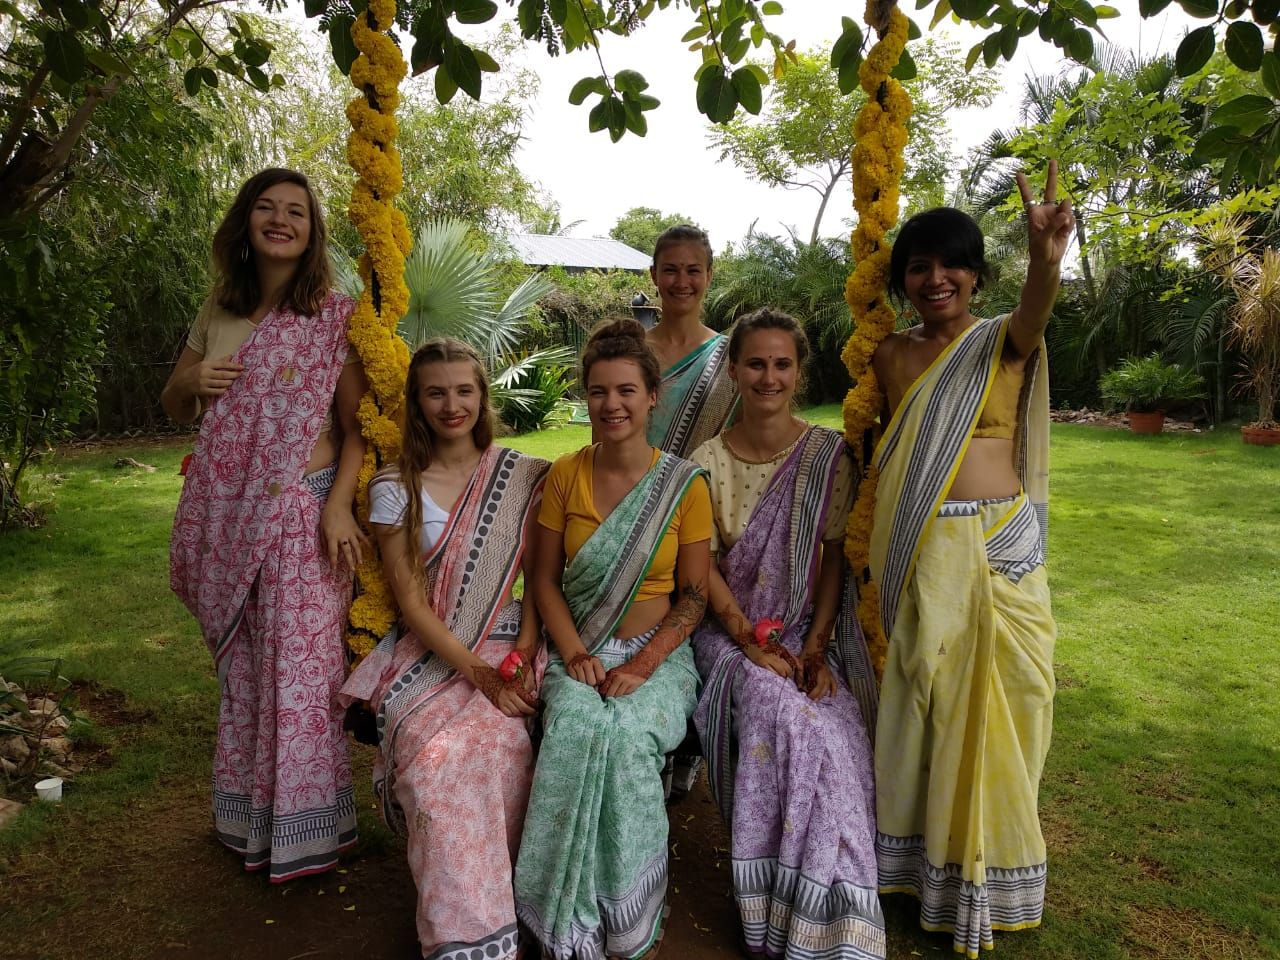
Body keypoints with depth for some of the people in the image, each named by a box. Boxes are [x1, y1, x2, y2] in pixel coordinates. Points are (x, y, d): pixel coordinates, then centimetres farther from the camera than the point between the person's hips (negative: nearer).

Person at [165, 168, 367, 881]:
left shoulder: (335, 314, -3)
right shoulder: (219, 311, 11)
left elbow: (357, 422, -5)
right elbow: (175, 409, 20)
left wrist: (339, 505, -17)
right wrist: (189, 381, -3)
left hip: (301, 509, -5)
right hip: (226, 514, 5)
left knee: (301, 665, 0)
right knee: (241, 665, 14)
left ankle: (305, 829, 16)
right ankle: (248, 820, 31)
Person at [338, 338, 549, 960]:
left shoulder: (523, 477, 5)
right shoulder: (394, 487, 2)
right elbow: (410, 600, -3)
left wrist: (519, 660, -10)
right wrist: (478, 673, -14)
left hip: (509, 647, 1)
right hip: (428, 657, 0)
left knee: (493, 746, -28)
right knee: (433, 758, -28)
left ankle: (487, 900, -4)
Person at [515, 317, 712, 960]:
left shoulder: (684, 485, -2)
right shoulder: (564, 475, 3)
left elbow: (693, 595, -2)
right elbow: (544, 579, 5)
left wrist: (642, 667, -15)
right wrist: (573, 655, -11)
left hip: (659, 654, -1)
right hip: (578, 653, 1)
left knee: (625, 734, -31)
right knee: (578, 727, -30)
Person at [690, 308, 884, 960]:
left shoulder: (827, 454, 1)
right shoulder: (708, 461, 0)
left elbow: (835, 556, -1)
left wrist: (816, 647, -12)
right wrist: (751, 640, -14)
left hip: (812, 628, 1)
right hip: (734, 629, -1)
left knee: (833, 732, -27)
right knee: (782, 715, -29)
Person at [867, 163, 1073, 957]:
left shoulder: (1004, 344, -2)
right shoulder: (893, 356, 6)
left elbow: (1037, 311, -26)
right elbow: (883, 446, 9)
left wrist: (1047, 259, -48)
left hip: (1002, 547, -2)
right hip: (923, 554, 2)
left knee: (997, 698, 7)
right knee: (925, 697, 10)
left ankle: (992, 867, 30)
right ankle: (930, 861, 30)